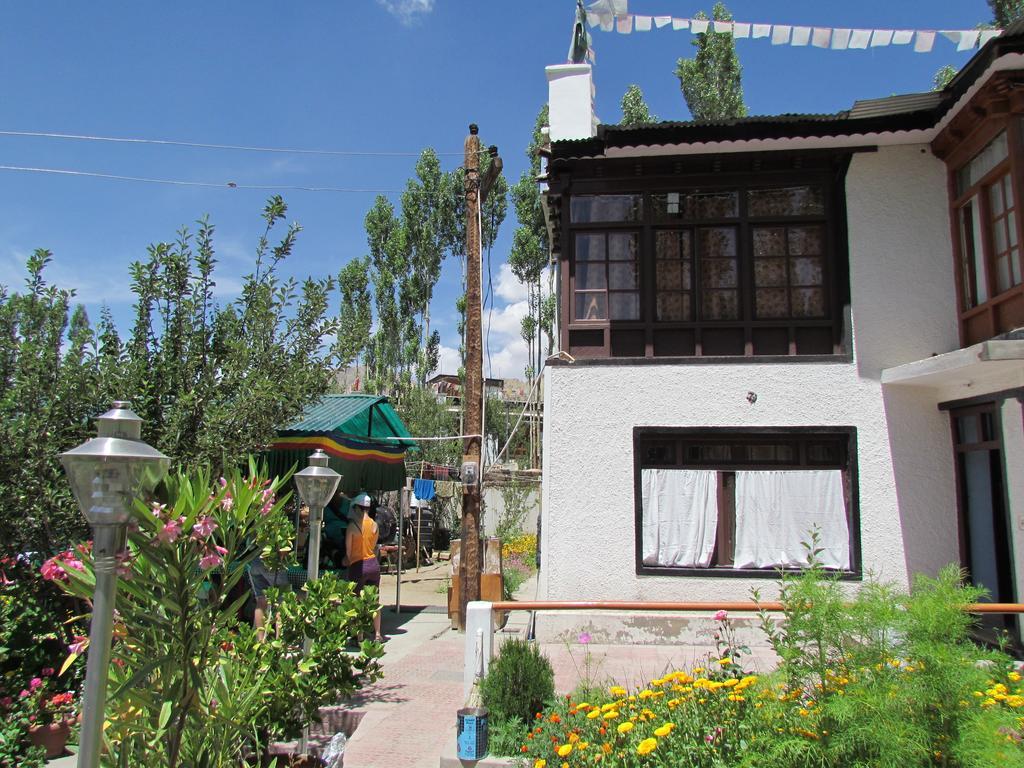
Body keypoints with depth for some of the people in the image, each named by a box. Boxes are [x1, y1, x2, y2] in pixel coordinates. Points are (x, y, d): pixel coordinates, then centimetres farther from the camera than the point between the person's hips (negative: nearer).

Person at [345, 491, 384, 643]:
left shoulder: (353, 526, -11)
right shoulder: (374, 525, 3)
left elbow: (348, 550, -6)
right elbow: (374, 547, 8)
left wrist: (347, 561, 13)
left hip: (358, 566, -5)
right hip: (373, 564, 5)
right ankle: (377, 634, 16)